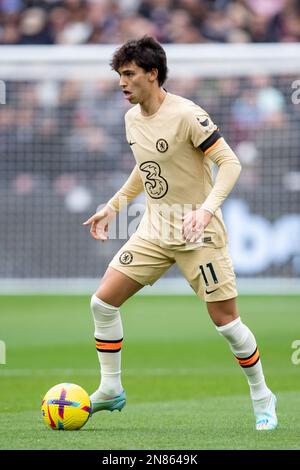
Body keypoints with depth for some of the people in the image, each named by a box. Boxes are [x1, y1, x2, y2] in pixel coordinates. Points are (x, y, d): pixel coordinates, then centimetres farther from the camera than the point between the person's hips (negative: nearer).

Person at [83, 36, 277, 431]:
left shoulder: (186, 115, -18)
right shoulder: (132, 118, 6)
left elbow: (230, 163, -18)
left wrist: (207, 208, -31)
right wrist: (114, 206, 17)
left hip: (197, 233, -7)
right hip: (154, 229, 7)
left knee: (225, 320, -5)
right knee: (103, 301, -2)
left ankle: (262, 397, 14)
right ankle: (110, 389, 11)